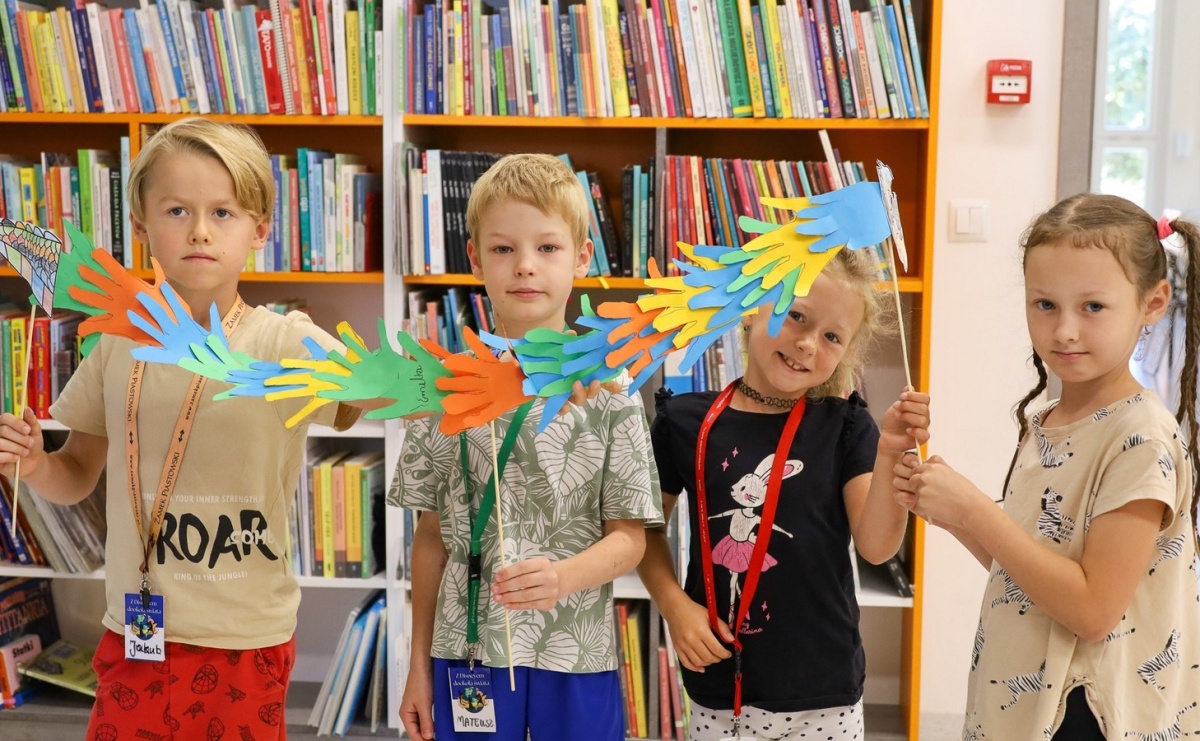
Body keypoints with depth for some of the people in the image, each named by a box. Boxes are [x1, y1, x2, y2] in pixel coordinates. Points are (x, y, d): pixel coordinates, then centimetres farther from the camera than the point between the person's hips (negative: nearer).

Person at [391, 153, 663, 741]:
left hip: (576, 658, -1)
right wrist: (419, 664, 7)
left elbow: (629, 536, -3)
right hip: (468, 649, 1)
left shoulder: (607, 390, -4)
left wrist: (564, 576, -23)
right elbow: (432, 533, 6)